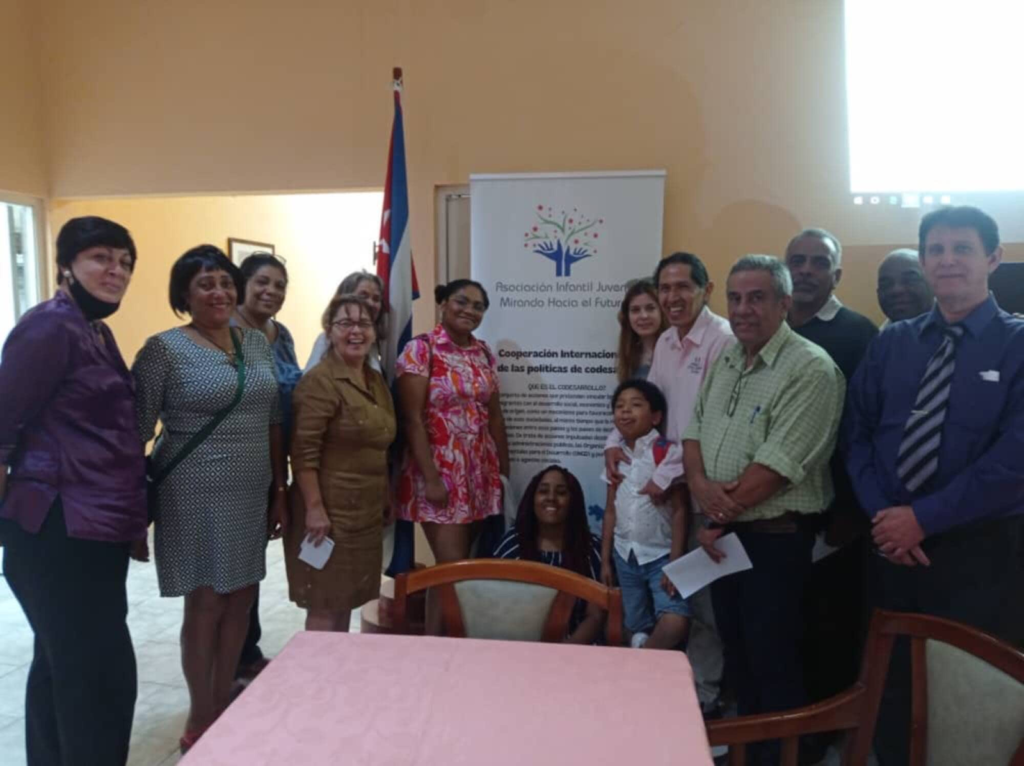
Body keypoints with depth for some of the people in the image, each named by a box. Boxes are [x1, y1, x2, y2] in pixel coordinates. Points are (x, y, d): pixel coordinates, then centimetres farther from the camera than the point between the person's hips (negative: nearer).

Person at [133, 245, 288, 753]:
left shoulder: (257, 343, 7)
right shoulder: (164, 349, -9)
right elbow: (138, 427, -8)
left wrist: (280, 491, 10)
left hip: (251, 493, 6)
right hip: (196, 495, -6)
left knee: (240, 598, 14)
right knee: (206, 603, 5)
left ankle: (224, 704, 33)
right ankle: (199, 721, 25)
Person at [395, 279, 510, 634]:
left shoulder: (484, 353, 11)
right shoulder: (421, 349, -8)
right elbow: (413, 419, -13)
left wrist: (505, 470, 11)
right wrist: (431, 478, -17)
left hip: (481, 472, 6)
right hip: (440, 470, -6)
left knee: (465, 563, 11)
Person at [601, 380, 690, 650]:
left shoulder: (668, 452, -11)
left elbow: (679, 510, -11)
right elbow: (611, 511, 9)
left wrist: (675, 563, -15)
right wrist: (605, 560, 8)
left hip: (660, 555, -4)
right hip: (625, 556, 4)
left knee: (676, 622, -21)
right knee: (637, 629, 9)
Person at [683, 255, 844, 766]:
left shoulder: (810, 369, -17)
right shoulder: (724, 360, 8)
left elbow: (779, 462, -22)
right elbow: (694, 427, 9)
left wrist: (719, 519, -13)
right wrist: (700, 484, -11)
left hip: (775, 537, -7)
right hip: (724, 532, 7)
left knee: (772, 659, 6)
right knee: (734, 647, 20)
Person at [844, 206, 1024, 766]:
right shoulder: (891, 342, 6)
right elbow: (856, 433, 3)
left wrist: (923, 518, -17)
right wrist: (881, 514, -10)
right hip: (891, 544, 4)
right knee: (891, 682, 17)